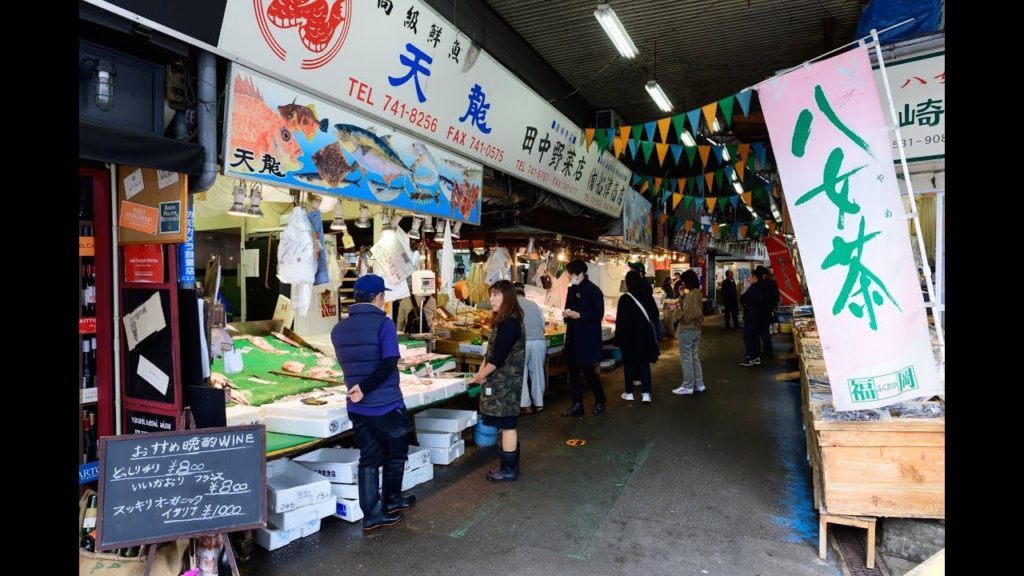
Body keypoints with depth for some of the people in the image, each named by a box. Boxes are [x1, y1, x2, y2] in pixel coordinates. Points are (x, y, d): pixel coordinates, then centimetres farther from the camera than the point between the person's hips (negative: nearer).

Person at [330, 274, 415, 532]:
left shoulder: (338, 329, 6)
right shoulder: (383, 323, -14)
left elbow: (348, 366, 13)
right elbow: (389, 363, -24)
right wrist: (365, 388, -19)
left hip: (357, 408, 5)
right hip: (387, 405, -5)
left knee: (369, 459, 13)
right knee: (395, 455, 16)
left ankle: (372, 514, 16)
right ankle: (391, 501, 31)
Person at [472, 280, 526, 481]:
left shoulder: (509, 323, -20)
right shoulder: (504, 321, 12)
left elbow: (500, 356, -21)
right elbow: (492, 351, 15)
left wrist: (482, 374, -9)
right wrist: (483, 368, 1)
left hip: (505, 383, -10)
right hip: (502, 382, 10)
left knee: (506, 424, 0)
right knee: (506, 424, 16)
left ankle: (509, 470, 11)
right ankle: (510, 465, 27)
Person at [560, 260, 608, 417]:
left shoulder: (593, 290, -12)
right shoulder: (572, 289, 12)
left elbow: (599, 313, -16)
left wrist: (579, 315, -24)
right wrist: (566, 313, -1)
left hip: (588, 337, -8)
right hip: (573, 336, 8)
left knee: (587, 371, -3)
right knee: (573, 371, 9)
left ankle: (600, 401, 19)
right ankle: (577, 405, 18)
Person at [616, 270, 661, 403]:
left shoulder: (624, 299, -12)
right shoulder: (647, 297, 0)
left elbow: (620, 321, -11)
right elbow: (655, 316, 7)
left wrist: (618, 339, -3)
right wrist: (653, 336, 18)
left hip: (629, 337, -3)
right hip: (645, 336, 3)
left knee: (629, 364, 9)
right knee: (644, 363, 8)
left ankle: (629, 392, 15)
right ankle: (646, 393, 0)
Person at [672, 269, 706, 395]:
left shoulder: (690, 295, -20)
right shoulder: (698, 293, 9)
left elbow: (687, 314, -24)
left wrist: (679, 320, -7)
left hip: (687, 329, -10)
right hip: (696, 328, 10)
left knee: (686, 358, -1)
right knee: (695, 357, 16)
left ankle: (688, 386, 6)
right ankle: (698, 384, 23)